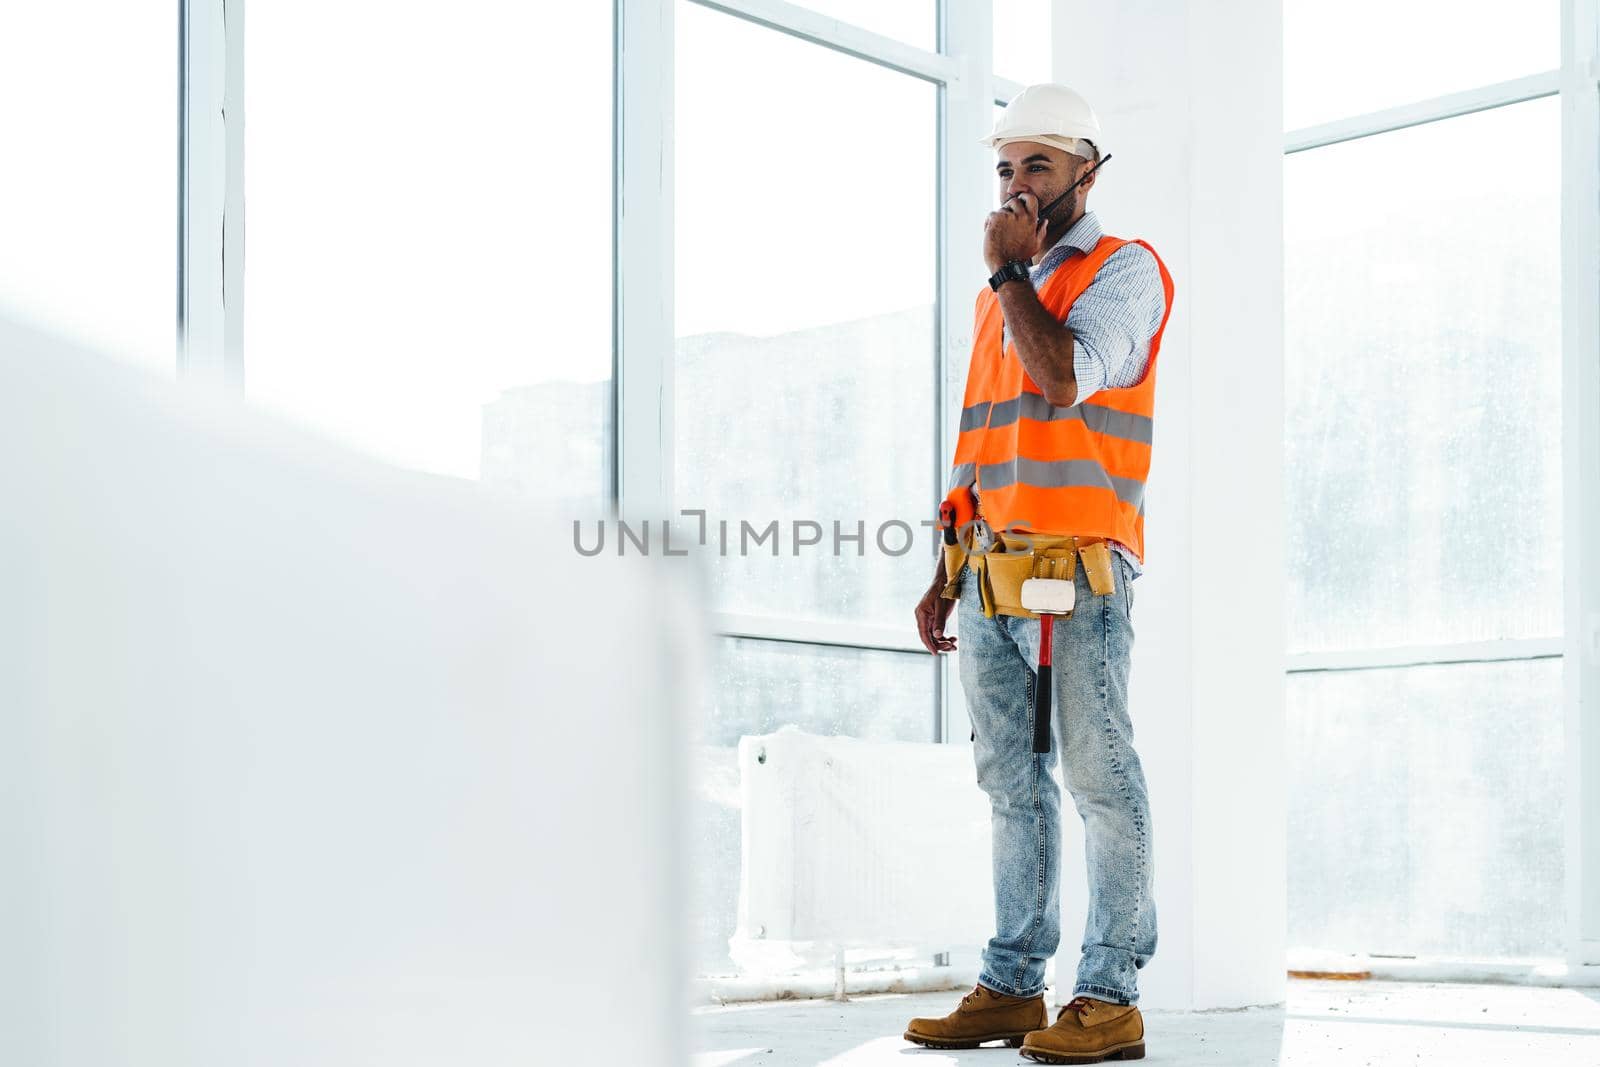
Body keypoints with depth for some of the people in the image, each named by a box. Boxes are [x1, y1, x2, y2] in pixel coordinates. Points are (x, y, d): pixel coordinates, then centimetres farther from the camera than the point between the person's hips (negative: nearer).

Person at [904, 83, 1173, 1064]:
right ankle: (1012, 987, 11)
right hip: (993, 574, 7)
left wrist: (1010, 271, -6)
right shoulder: (1002, 296, 22)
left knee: (1101, 780, -6)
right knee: (1013, 786, 7)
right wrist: (946, 576, 18)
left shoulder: (1125, 271, 0)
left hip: (1080, 574, -7)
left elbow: (1063, 374, -20)